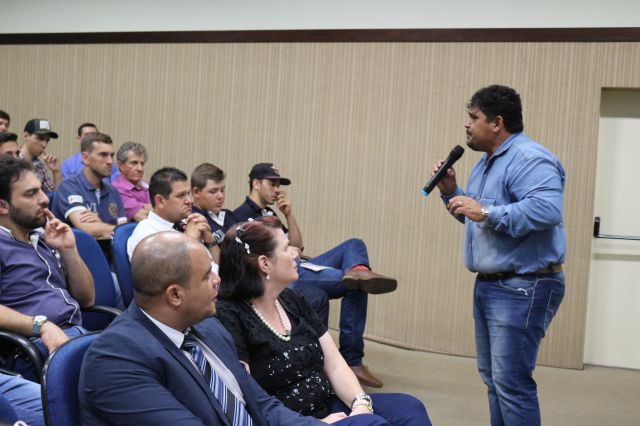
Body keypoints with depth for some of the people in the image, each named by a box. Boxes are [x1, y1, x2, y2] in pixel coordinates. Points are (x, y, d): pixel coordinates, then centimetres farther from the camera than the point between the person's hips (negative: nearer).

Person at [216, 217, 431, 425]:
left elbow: (335, 365, 8)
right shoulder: (229, 317, -14)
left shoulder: (291, 300, 9)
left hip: (329, 406, 7)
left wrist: (361, 404, -9)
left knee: (409, 408, -9)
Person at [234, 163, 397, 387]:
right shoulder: (242, 215, -2)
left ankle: (357, 272, -36)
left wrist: (289, 214, 10)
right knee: (355, 286, -21)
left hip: (298, 269, 10)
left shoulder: (267, 213, 26)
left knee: (354, 245, -4)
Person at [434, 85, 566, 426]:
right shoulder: (486, 162, 15)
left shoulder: (529, 158, -17)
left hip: (523, 289, -10)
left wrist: (486, 212, -30)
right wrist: (451, 192, 8)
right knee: (492, 376, 17)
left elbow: (548, 210, -32)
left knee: (511, 381, -7)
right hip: (489, 284, 10)